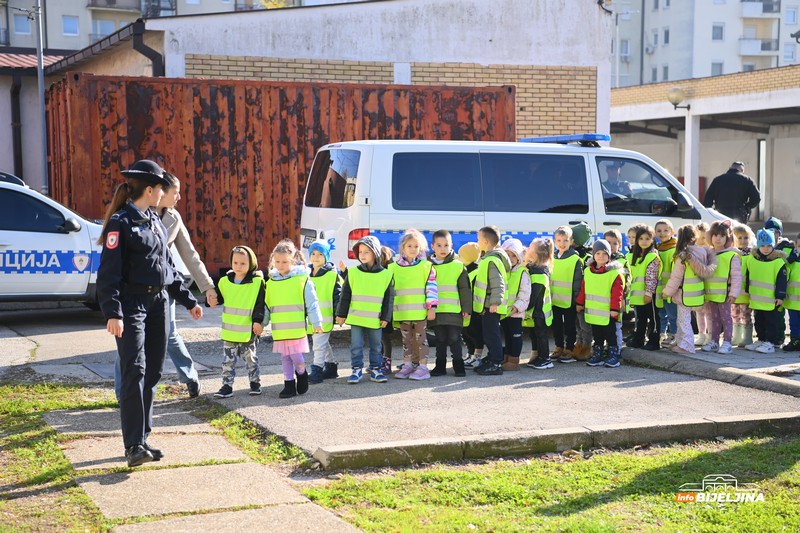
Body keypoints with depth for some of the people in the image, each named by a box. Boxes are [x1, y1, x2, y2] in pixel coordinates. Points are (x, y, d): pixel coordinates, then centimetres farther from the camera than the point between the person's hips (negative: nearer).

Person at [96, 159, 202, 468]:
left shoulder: (155, 221, 15)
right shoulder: (121, 222, -9)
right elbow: (109, 272, -15)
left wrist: (188, 300, 23)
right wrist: (113, 313, -25)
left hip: (158, 303, 8)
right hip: (132, 304, -8)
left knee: (152, 373, 9)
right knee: (135, 371, -13)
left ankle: (142, 439, 17)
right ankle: (134, 446, -13)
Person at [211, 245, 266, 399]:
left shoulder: (257, 282, -8)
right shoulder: (225, 281, 3)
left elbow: (259, 304, -8)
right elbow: (219, 297, 14)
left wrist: (258, 321, -14)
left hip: (248, 330, -3)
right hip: (229, 329, 3)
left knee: (250, 358, 10)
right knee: (228, 360, 5)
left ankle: (255, 382, 25)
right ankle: (227, 386, 10)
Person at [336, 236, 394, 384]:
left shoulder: (385, 274, -1)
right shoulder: (353, 273, 1)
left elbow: (389, 298, 3)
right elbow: (345, 295, 4)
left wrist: (386, 317, -1)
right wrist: (341, 314, 2)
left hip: (375, 320, 0)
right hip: (356, 318, 0)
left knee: (376, 347, 9)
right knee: (356, 346, 2)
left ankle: (375, 370, 20)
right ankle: (357, 370, 12)